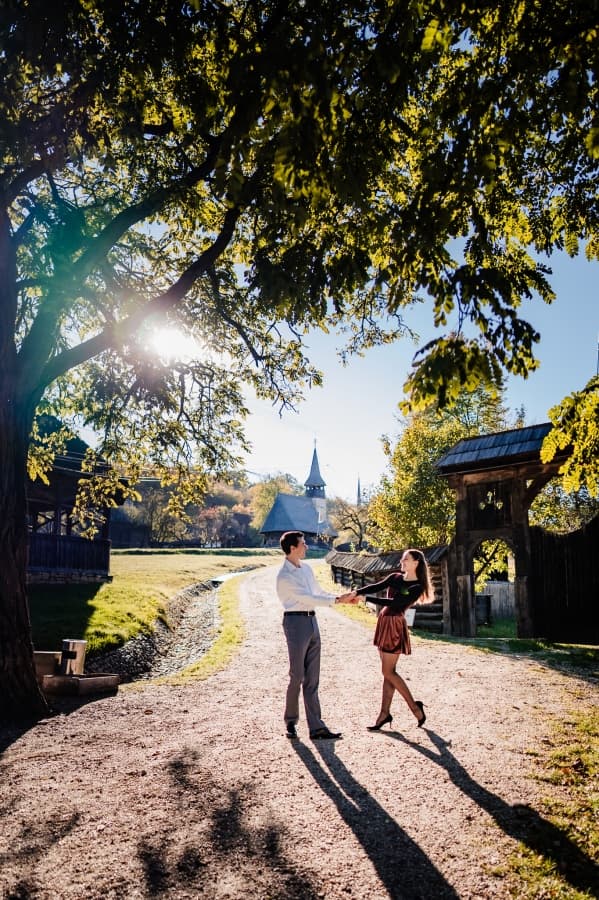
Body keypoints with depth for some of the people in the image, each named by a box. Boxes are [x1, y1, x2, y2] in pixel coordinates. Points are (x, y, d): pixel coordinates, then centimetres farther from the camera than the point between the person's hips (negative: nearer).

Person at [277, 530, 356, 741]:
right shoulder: (284, 577, -14)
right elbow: (308, 598, -18)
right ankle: (291, 722, 21)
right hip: (296, 622, -8)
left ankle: (316, 728, 11)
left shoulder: (307, 569, 11)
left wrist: (344, 598, 6)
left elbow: (319, 592, 18)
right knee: (297, 676, 1)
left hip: (312, 621, 8)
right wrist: (337, 600, -18)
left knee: (312, 679, 7)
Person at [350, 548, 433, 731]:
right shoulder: (395, 577, 10)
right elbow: (377, 586, -2)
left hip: (395, 625, -7)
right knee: (388, 672, 9)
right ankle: (385, 713, 14)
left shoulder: (417, 587, -11)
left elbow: (396, 603, -20)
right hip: (384, 621, 7)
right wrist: (356, 592, -20)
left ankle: (415, 707, 9)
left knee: (388, 672, -4)